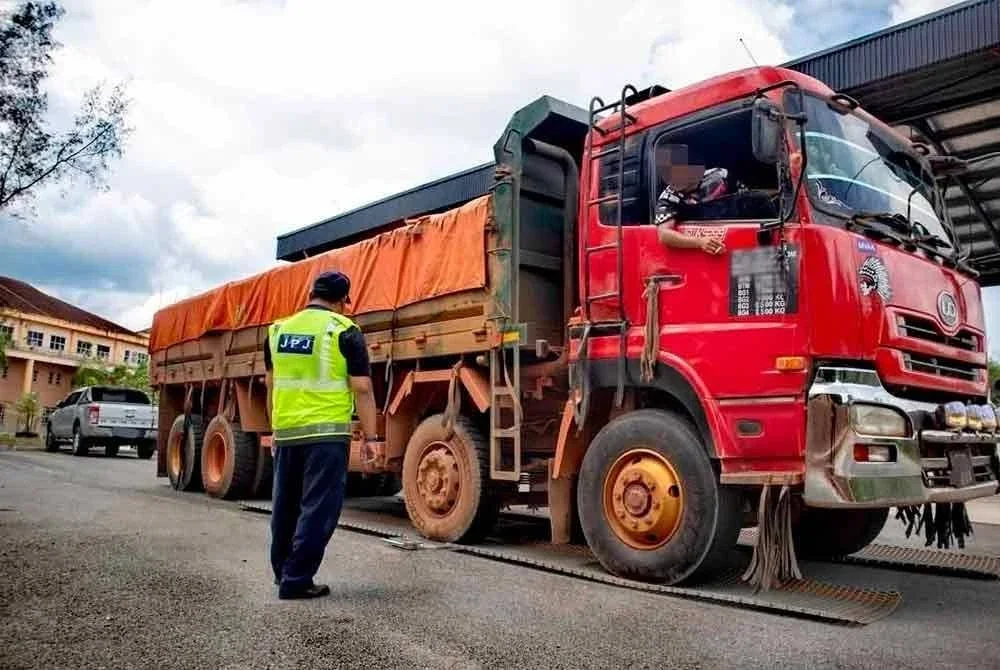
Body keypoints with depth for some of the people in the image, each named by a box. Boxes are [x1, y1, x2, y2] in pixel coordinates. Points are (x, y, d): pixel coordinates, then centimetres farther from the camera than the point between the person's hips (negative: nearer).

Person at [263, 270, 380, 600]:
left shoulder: (279, 330, 10)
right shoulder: (344, 331, -6)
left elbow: (272, 386, 18)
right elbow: (362, 389, -9)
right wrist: (370, 436, -4)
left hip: (286, 432, 6)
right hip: (327, 432, -6)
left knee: (285, 506, 17)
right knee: (317, 508, 2)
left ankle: (283, 573, 30)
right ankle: (296, 580, 3)